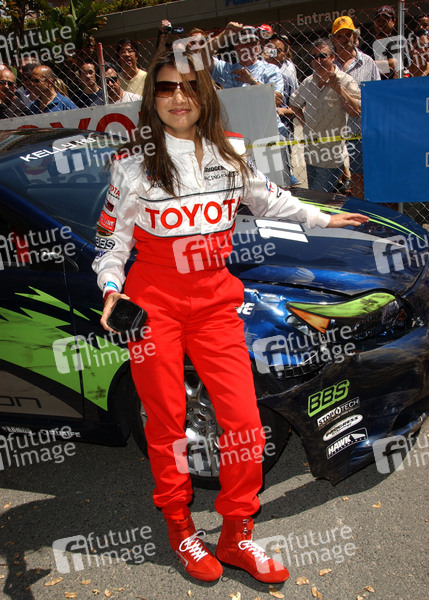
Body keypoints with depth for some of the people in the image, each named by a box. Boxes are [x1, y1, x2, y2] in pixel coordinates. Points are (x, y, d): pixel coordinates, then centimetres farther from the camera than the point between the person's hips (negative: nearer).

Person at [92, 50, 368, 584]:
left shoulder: (230, 153, 7)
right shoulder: (133, 163, 0)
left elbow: (265, 198, 23)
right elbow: (113, 234, 3)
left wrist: (321, 218, 29)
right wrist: (111, 289, -12)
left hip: (215, 303, 3)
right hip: (153, 304, -2)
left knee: (244, 419, -2)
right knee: (167, 423, 7)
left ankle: (236, 537, 20)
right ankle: (180, 530, 30)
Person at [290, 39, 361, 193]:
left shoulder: (345, 81, -8)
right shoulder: (308, 82, 9)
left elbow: (356, 111, -20)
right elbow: (294, 103, 27)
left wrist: (338, 88, -25)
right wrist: (305, 122, 13)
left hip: (331, 155, -6)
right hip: (311, 152, 7)